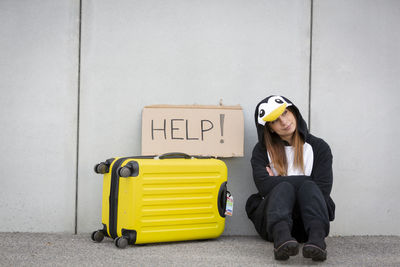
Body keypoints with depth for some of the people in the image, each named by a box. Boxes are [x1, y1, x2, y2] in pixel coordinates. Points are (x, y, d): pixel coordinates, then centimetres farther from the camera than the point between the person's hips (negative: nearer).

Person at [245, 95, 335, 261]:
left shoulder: (318, 147, 11)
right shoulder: (262, 150, 12)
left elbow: (322, 190, -3)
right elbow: (264, 186, -7)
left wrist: (278, 182, -1)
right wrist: (305, 180, -5)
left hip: (306, 223, 0)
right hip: (270, 220, 0)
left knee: (308, 187, -29)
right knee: (283, 188, -30)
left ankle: (317, 238, -57)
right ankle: (281, 236, -60)